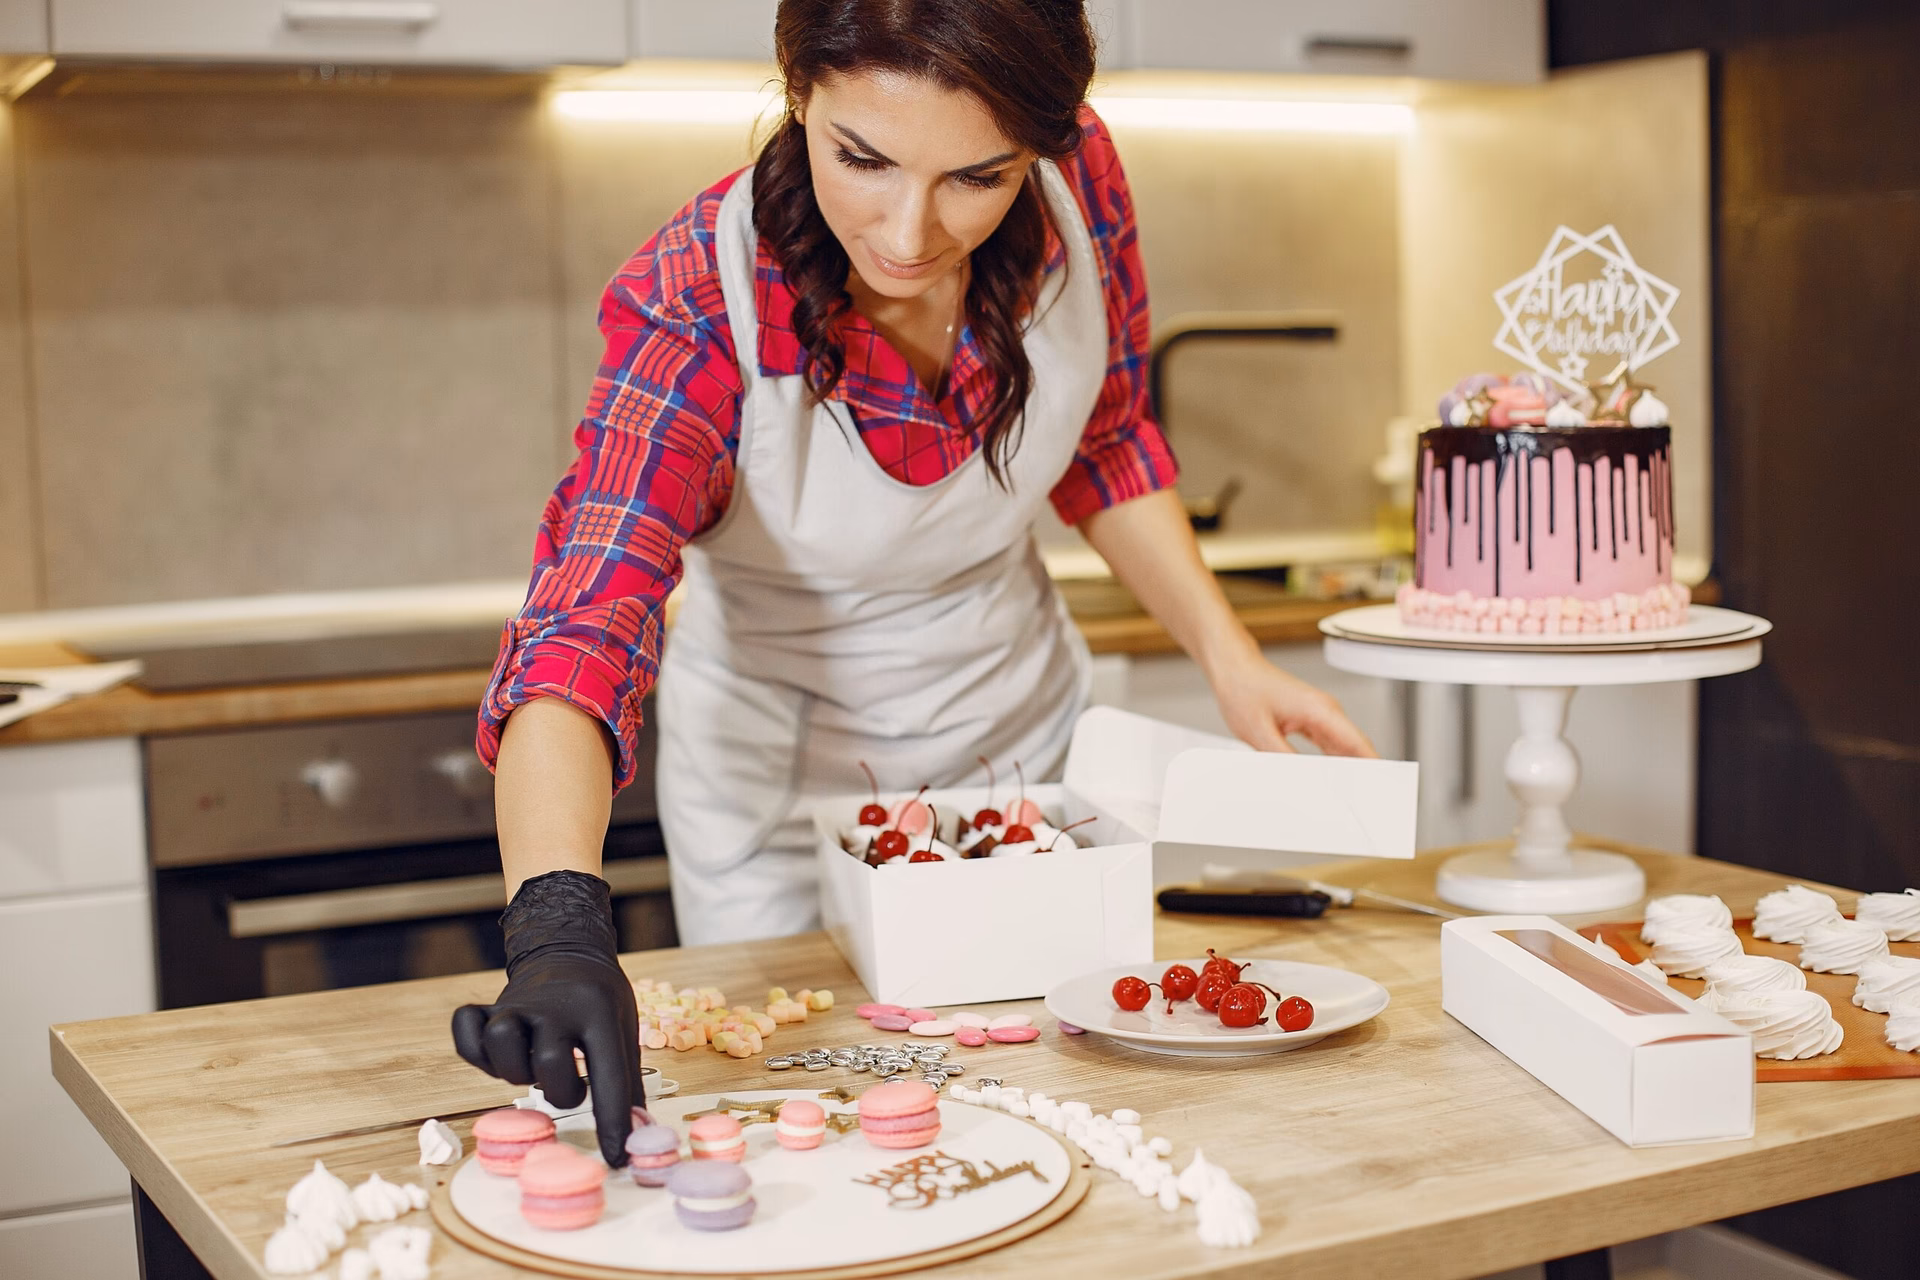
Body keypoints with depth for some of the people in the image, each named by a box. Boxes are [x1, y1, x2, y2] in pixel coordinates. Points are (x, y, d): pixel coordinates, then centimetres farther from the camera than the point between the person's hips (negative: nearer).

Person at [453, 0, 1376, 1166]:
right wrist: (559, 927, -59)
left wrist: (1230, 657, -12)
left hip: (1021, 723, 3)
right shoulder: (700, 303, -32)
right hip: (779, 754, -3)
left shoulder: (1080, 181, -22)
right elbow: (580, 630, -43)